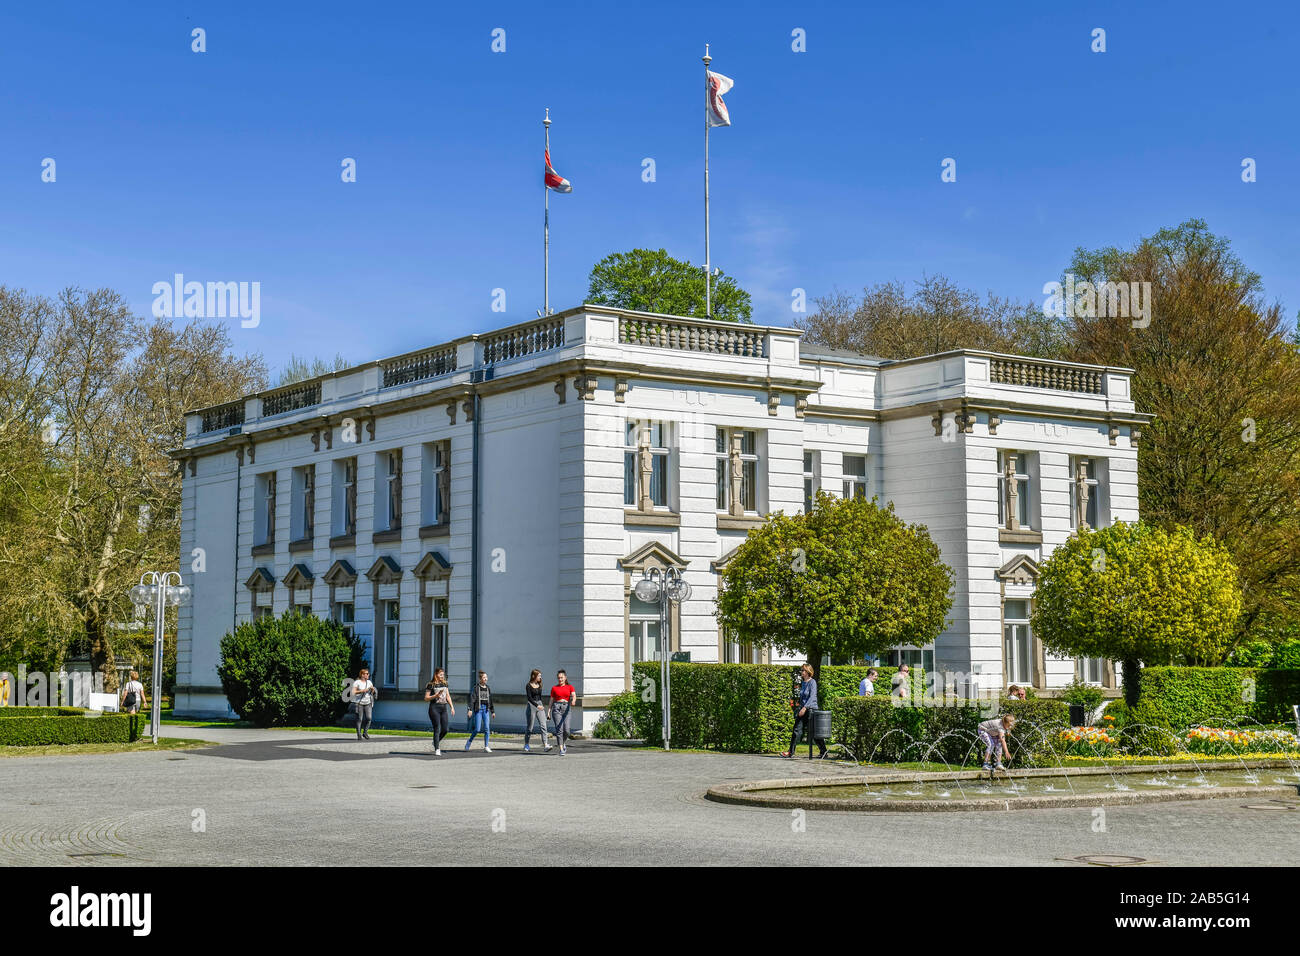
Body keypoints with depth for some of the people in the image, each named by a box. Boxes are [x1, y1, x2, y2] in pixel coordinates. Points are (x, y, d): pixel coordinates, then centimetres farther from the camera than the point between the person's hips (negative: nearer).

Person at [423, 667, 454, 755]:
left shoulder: (444, 684, 13)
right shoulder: (431, 685, -3)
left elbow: (448, 696, 17)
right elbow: (426, 698, -3)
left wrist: (452, 707, 11)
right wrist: (436, 696, -18)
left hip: (444, 708, 5)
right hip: (434, 708, -5)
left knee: (445, 729, 1)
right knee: (437, 729, -8)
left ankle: (436, 742, 28)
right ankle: (437, 749, -5)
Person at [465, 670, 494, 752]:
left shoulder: (488, 688, 13)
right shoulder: (475, 688, -3)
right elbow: (472, 699, -10)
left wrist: (493, 711, 18)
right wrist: (470, 709, -20)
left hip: (486, 709, 4)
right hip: (478, 709, -4)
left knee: (487, 728, -4)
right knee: (477, 729, -6)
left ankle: (486, 747, -2)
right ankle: (469, 742, 18)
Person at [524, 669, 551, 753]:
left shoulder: (539, 685, 11)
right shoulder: (528, 686, -9)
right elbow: (529, 698, -18)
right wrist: (537, 705, -29)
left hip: (540, 706, 5)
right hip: (531, 705, -5)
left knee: (543, 725, -8)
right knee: (529, 726, 3)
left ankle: (545, 745, -16)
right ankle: (526, 746, 16)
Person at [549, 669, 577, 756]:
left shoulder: (570, 687, 9)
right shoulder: (554, 688, 11)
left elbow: (574, 695, -9)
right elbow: (551, 700, 13)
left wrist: (573, 701, -31)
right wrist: (549, 711, 5)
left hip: (566, 708, 0)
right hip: (556, 708, 0)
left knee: (566, 730, -7)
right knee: (559, 729, -11)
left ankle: (563, 743, 23)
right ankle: (561, 749, -9)